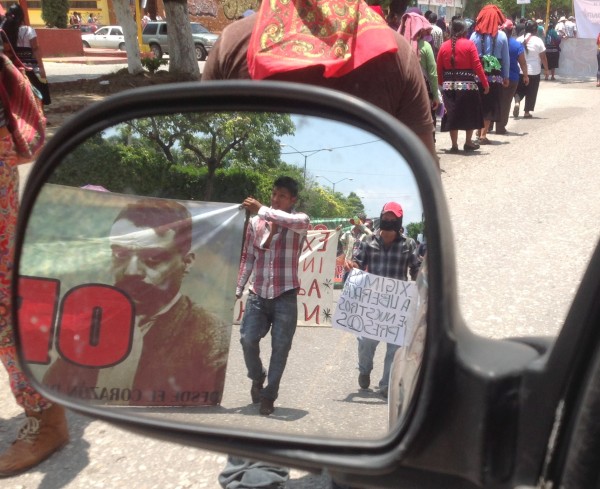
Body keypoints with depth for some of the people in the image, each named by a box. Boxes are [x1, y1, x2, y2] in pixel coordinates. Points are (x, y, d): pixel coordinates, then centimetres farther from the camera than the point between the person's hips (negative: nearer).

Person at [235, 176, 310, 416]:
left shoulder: (300, 221, -2)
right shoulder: (255, 222, 5)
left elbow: (297, 222, -29)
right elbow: (248, 257, 11)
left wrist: (262, 209, -28)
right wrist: (237, 288, 5)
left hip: (285, 295, -2)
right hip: (258, 293, 2)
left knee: (280, 347, 1)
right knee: (247, 339, -5)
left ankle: (269, 395, 16)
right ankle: (257, 377, 24)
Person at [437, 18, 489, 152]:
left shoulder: (444, 46, 3)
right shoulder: (469, 44, -5)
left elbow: (439, 68, 4)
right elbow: (477, 66, -10)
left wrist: (441, 84, 15)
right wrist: (485, 83, -5)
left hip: (449, 85, 3)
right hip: (468, 84, -3)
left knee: (452, 114, 9)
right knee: (470, 114, 12)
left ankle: (454, 145, 9)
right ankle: (468, 143, 18)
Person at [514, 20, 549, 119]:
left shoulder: (519, 40, 0)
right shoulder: (538, 41, -8)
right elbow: (543, 57, -6)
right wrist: (546, 69, 4)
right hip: (534, 71, -2)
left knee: (519, 89, 16)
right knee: (531, 92, 8)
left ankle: (517, 102, -11)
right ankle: (527, 112, 11)